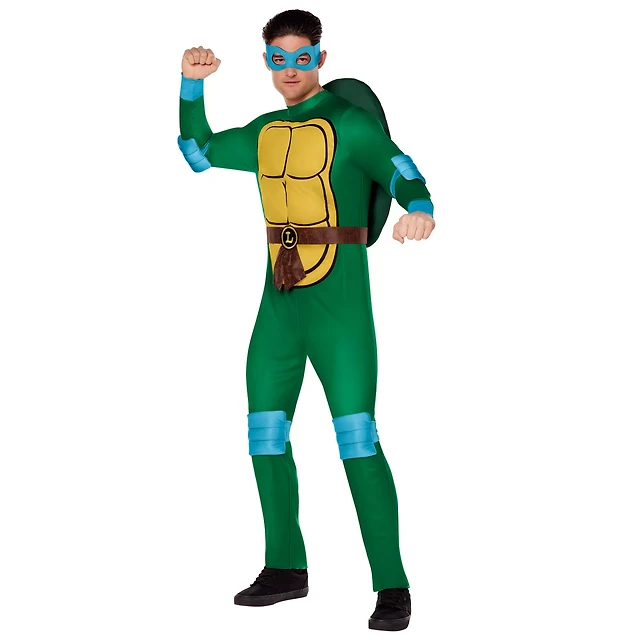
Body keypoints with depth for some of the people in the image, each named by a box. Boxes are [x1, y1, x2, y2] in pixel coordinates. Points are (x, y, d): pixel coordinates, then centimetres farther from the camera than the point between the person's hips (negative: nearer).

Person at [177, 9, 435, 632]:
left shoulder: (348, 120, -5)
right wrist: (191, 85, 14)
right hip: (279, 300, 7)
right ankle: (286, 568, 26)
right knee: (265, 434, 11)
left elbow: (398, 167, -20)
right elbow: (197, 152, 28)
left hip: (338, 302, -7)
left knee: (357, 437, -12)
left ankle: (392, 586, -7)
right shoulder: (264, 133, 14)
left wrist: (418, 208, -42)